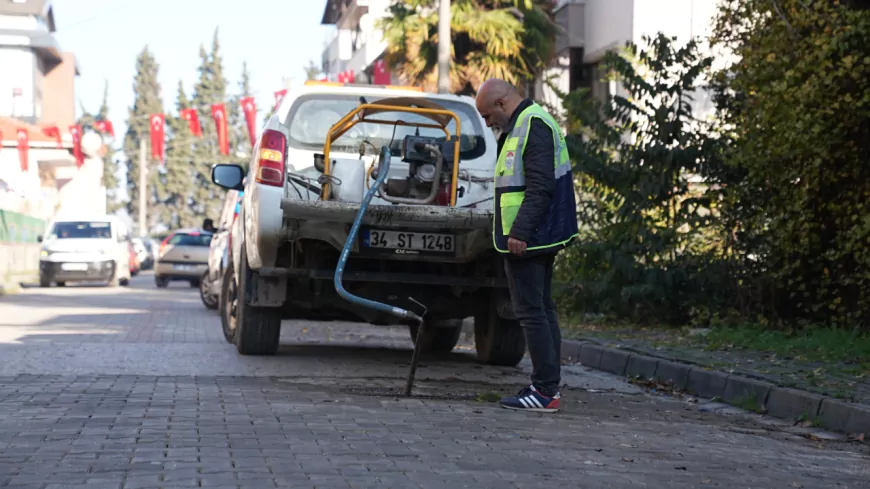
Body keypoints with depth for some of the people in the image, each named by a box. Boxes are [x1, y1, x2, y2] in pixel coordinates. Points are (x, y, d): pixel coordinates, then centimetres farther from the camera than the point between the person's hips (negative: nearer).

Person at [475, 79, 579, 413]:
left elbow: (541, 187, -23)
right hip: (538, 239, 11)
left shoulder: (534, 127, -15)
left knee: (531, 312, -9)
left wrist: (520, 232, -25)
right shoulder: (522, 125, 19)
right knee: (542, 310, 13)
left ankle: (545, 391, -8)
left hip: (527, 239, -11)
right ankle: (549, 386, 18)